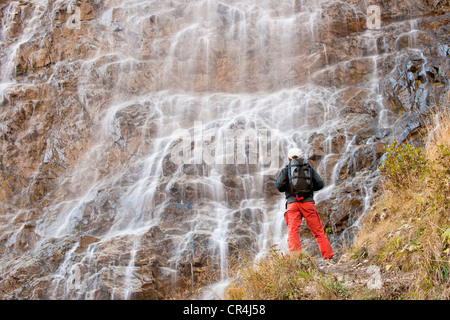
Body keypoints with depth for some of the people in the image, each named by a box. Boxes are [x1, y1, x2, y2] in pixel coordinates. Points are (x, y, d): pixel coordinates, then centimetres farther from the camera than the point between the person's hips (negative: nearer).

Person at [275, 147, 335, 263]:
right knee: (318, 231, 7)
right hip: (308, 202, 2)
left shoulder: (286, 169, 11)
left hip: (292, 202, -1)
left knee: (293, 233, -4)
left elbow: (279, 185, -1)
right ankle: (328, 258, 2)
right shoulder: (309, 168, 17)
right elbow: (320, 184, 11)